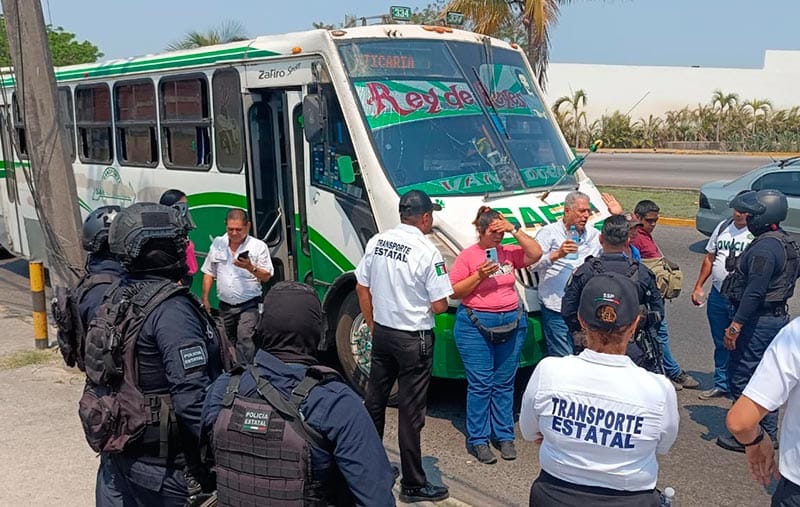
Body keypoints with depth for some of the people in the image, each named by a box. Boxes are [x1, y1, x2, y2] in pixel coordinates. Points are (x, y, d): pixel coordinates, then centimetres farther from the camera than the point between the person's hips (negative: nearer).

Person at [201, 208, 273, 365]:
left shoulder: (259, 246, -4)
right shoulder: (217, 244, 7)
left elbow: (266, 277, -5)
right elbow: (209, 273, 13)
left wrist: (251, 268, -23)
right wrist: (205, 299, 8)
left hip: (248, 305, -4)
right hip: (225, 305, 4)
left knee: (244, 338, -20)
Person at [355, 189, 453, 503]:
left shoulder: (376, 242, 0)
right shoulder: (427, 252, -18)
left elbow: (362, 288, 8)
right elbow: (439, 306, -16)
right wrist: (431, 300, 7)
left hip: (382, 333, 6)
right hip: (414, 340, -6)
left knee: (374, 402, 17)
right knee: (410, 413, 2)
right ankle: (413, 485, 13)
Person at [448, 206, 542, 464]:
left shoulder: (509, 252, 8)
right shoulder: (467, 256, -2)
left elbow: (536, 254, -3)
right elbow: (455, 291, -3)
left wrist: (515, 230, -7)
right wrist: (479, 275, -16)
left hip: (512, 322, 4)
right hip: (476, 324, -4)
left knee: (504, 383, 10)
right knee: (480, 384, -2)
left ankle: (505, 436, 18)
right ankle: (478, 440, 7)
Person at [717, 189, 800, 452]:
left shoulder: (764, 248, -22)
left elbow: (754, 292, -28)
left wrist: (735, 326, -26)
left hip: (758, 321, -10)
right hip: (778, 317, 10)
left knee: (741, 378, -1)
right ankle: (770, 433, 27)